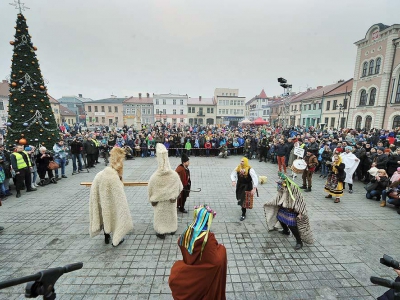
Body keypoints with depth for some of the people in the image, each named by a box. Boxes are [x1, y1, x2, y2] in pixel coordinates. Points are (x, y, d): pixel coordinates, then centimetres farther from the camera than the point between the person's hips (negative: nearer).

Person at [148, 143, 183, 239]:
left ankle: (161, 232, 39)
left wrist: (152, 200, 5)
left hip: (159, 203, -2)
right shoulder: (174, 175, -25)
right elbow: (179, 188, -8)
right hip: (171, 202, 2)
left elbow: (150, 191, -14)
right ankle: (172, 229, 46)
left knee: (160, 216, 21)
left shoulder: (154, 176, -29)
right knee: (171, 214, 25)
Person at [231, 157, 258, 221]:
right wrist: (233, 181, -22)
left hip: (247, 186, -5)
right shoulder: (238, 168, -6)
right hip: (239, 185, 5)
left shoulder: (250, 169, -20)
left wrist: (254, 188, -27)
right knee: (239, 198, 16)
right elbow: (233, 174, -2)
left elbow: (255, 178, -21)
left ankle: (243, 214, 7)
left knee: (244, 200, -9)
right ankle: (243, 207, 48)